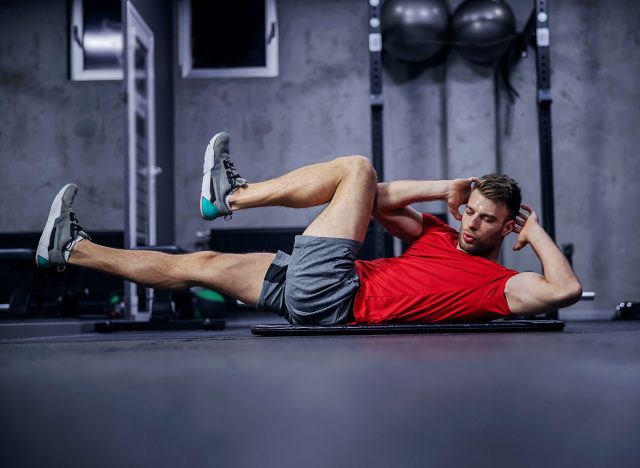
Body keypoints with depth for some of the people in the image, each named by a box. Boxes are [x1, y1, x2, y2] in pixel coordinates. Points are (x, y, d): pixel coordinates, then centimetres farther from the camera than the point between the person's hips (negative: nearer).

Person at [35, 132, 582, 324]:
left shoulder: (495, 280, -2)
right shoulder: (442, 235, 19)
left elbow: (565, 289, -17)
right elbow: (383, 205, 23)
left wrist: (536, 232, -6)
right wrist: (444, 188, 13)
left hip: (334, 298, -8)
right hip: (311, 287, 8)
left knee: (356, 167, -10)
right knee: (200, 265, 7)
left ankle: (231, 195, 1)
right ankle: (73, 250, 17)